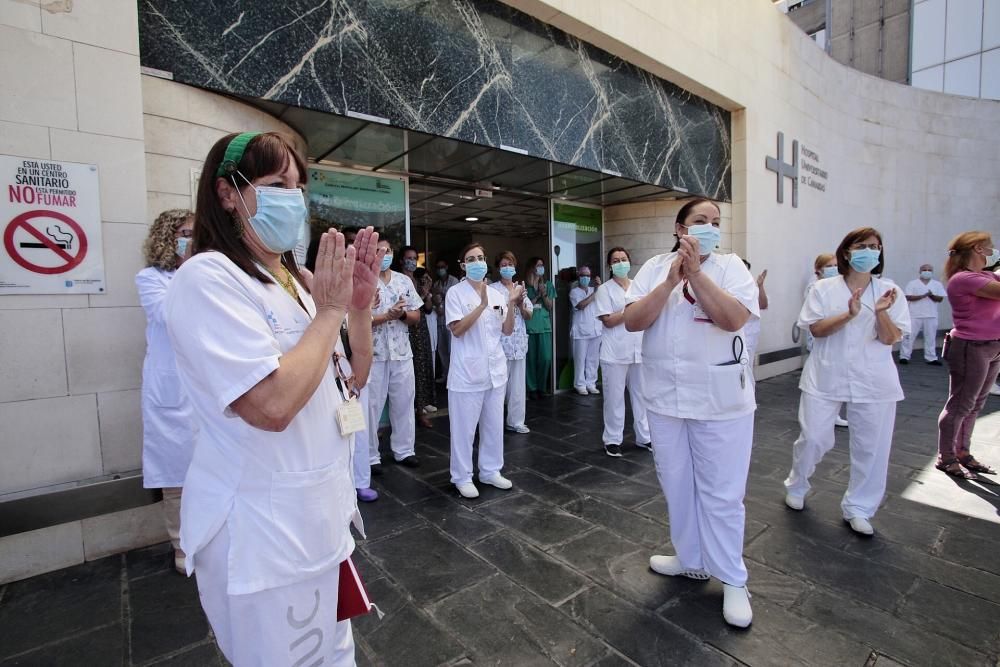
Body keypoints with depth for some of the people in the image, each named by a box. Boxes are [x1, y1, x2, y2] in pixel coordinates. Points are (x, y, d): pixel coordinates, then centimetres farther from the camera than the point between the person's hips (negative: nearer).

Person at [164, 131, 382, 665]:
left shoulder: (293, 280, 7)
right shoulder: (208, 277, -18)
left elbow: (352, 376, 9)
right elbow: (272, 405, -30)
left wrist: (361, 303, -6)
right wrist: (329, 311, -20)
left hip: (320, 508, 8)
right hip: (262, 525, -7)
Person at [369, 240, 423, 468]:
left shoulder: (405, 281, 8)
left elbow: (416, 316, 8)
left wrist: (402, 314, -12)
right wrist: (387, 315, -20)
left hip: (402, 352, 4)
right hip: (373, 353, -4)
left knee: (404, 403, 11)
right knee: (371, 405, 5)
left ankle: (404, 450, 26)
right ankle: (370, 456, 19)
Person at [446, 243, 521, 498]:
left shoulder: (496, 293, 7)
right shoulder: (455, 293, -7)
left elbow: (507, 331, 6)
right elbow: (457, 329, -17)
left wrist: (511, 304, -8)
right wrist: (482, 305, -24)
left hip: (495, 369, 6)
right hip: (467, 371, -5)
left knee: (494, 424, 15)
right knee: (464, 427, 4)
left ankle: (491, 471, 31)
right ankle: (462, 477, 20)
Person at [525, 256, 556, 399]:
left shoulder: (548, 285, 11)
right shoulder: (524, 285, 3)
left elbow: (551, 306, 8)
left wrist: (544, 294, -8)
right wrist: (537, 296, -8)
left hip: (545, 326, 2)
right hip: (529, 326, -2)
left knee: (546, 358, -1)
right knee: (531, 358, -1)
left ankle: (542, 387, 15)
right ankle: (532, 388, 11)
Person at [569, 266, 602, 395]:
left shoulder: (594, 290, 14)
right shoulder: (574, 292, 0)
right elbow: (581, 305, -16)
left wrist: (600, 286, -13)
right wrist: (595, 293, -13)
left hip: (595, 330, 5)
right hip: (581, 331, -4)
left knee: (593, 359, 8)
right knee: (580, 359, 0)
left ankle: (591, 383, 17)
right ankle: (580, 385, 9)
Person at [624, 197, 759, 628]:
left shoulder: (731, 267, -3)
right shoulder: (654, 268, 2)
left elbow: (734, 319, -19)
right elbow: (632, 322, -10)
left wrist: (696, 273, -23)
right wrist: (671, 280, -20)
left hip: (721, 399, -2)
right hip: (664, 397, 3)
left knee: (722, 493, 7)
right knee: (677, 485, 16)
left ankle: (732, 580, 27)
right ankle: (691, 559, 37)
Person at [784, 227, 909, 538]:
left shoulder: (889, 291, 2)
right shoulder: (824, 288, -1)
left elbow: (890, 339, -3)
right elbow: (816, 329, -8)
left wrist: (881, 312, -21)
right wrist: (849, 315, -23)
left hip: (874, 381, 2)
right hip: (826, 378, -2)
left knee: (871, 447, 7)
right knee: (813, 438, 2)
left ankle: (858, 507, 26)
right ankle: (795, 487, 28)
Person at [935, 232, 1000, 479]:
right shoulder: (963, 279, -17)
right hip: (971, 349, -9)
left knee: (974, 406, 15)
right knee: (959, 406, 0)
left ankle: (963, 454, 26)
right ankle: (946, 459, 11)